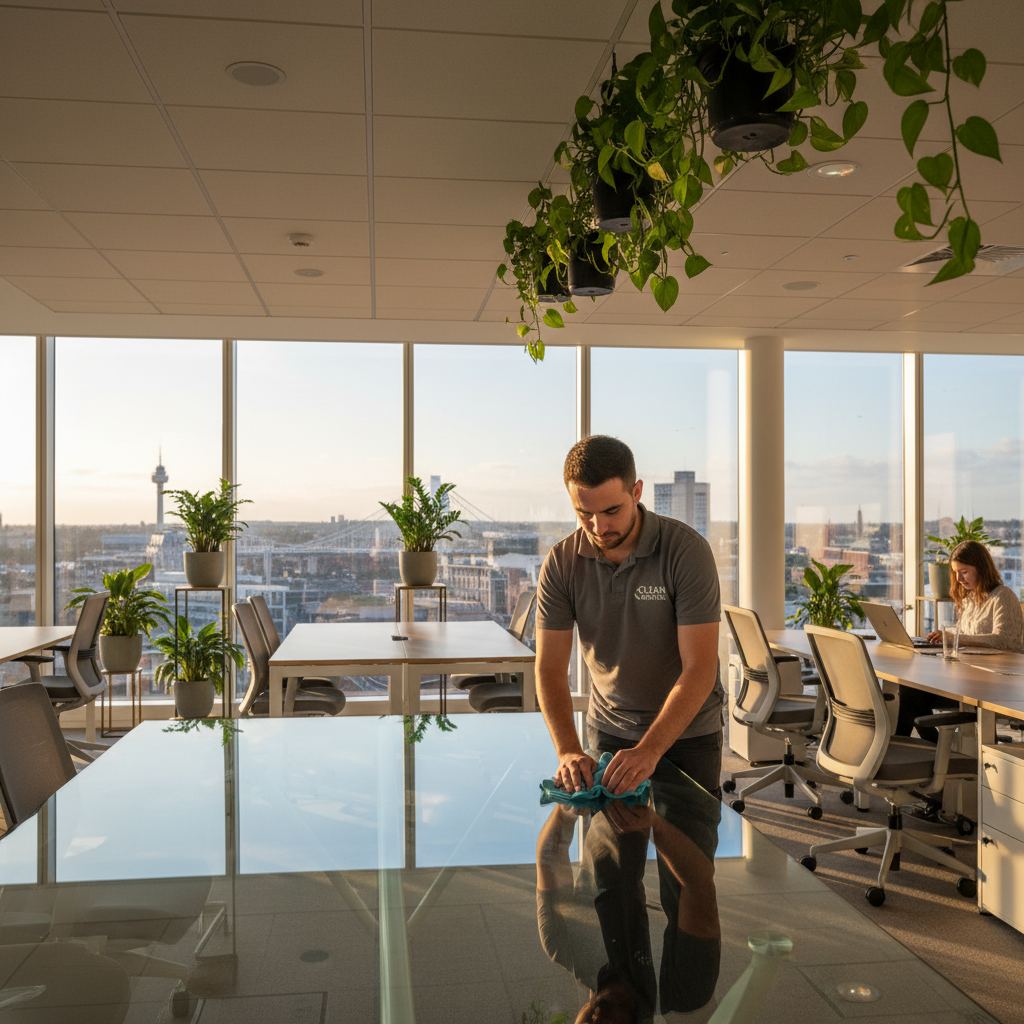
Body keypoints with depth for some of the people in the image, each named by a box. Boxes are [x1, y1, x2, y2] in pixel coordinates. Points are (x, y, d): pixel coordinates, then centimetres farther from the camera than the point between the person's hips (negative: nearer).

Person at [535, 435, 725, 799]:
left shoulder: (687, 550, -22)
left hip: (686, 729, -2)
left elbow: (700, 669, -25)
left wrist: (649, 750, -34)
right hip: (608, 729, 3)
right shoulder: (560, 564, -12)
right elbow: (550, 669, -14)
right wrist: (568, 751, -28)